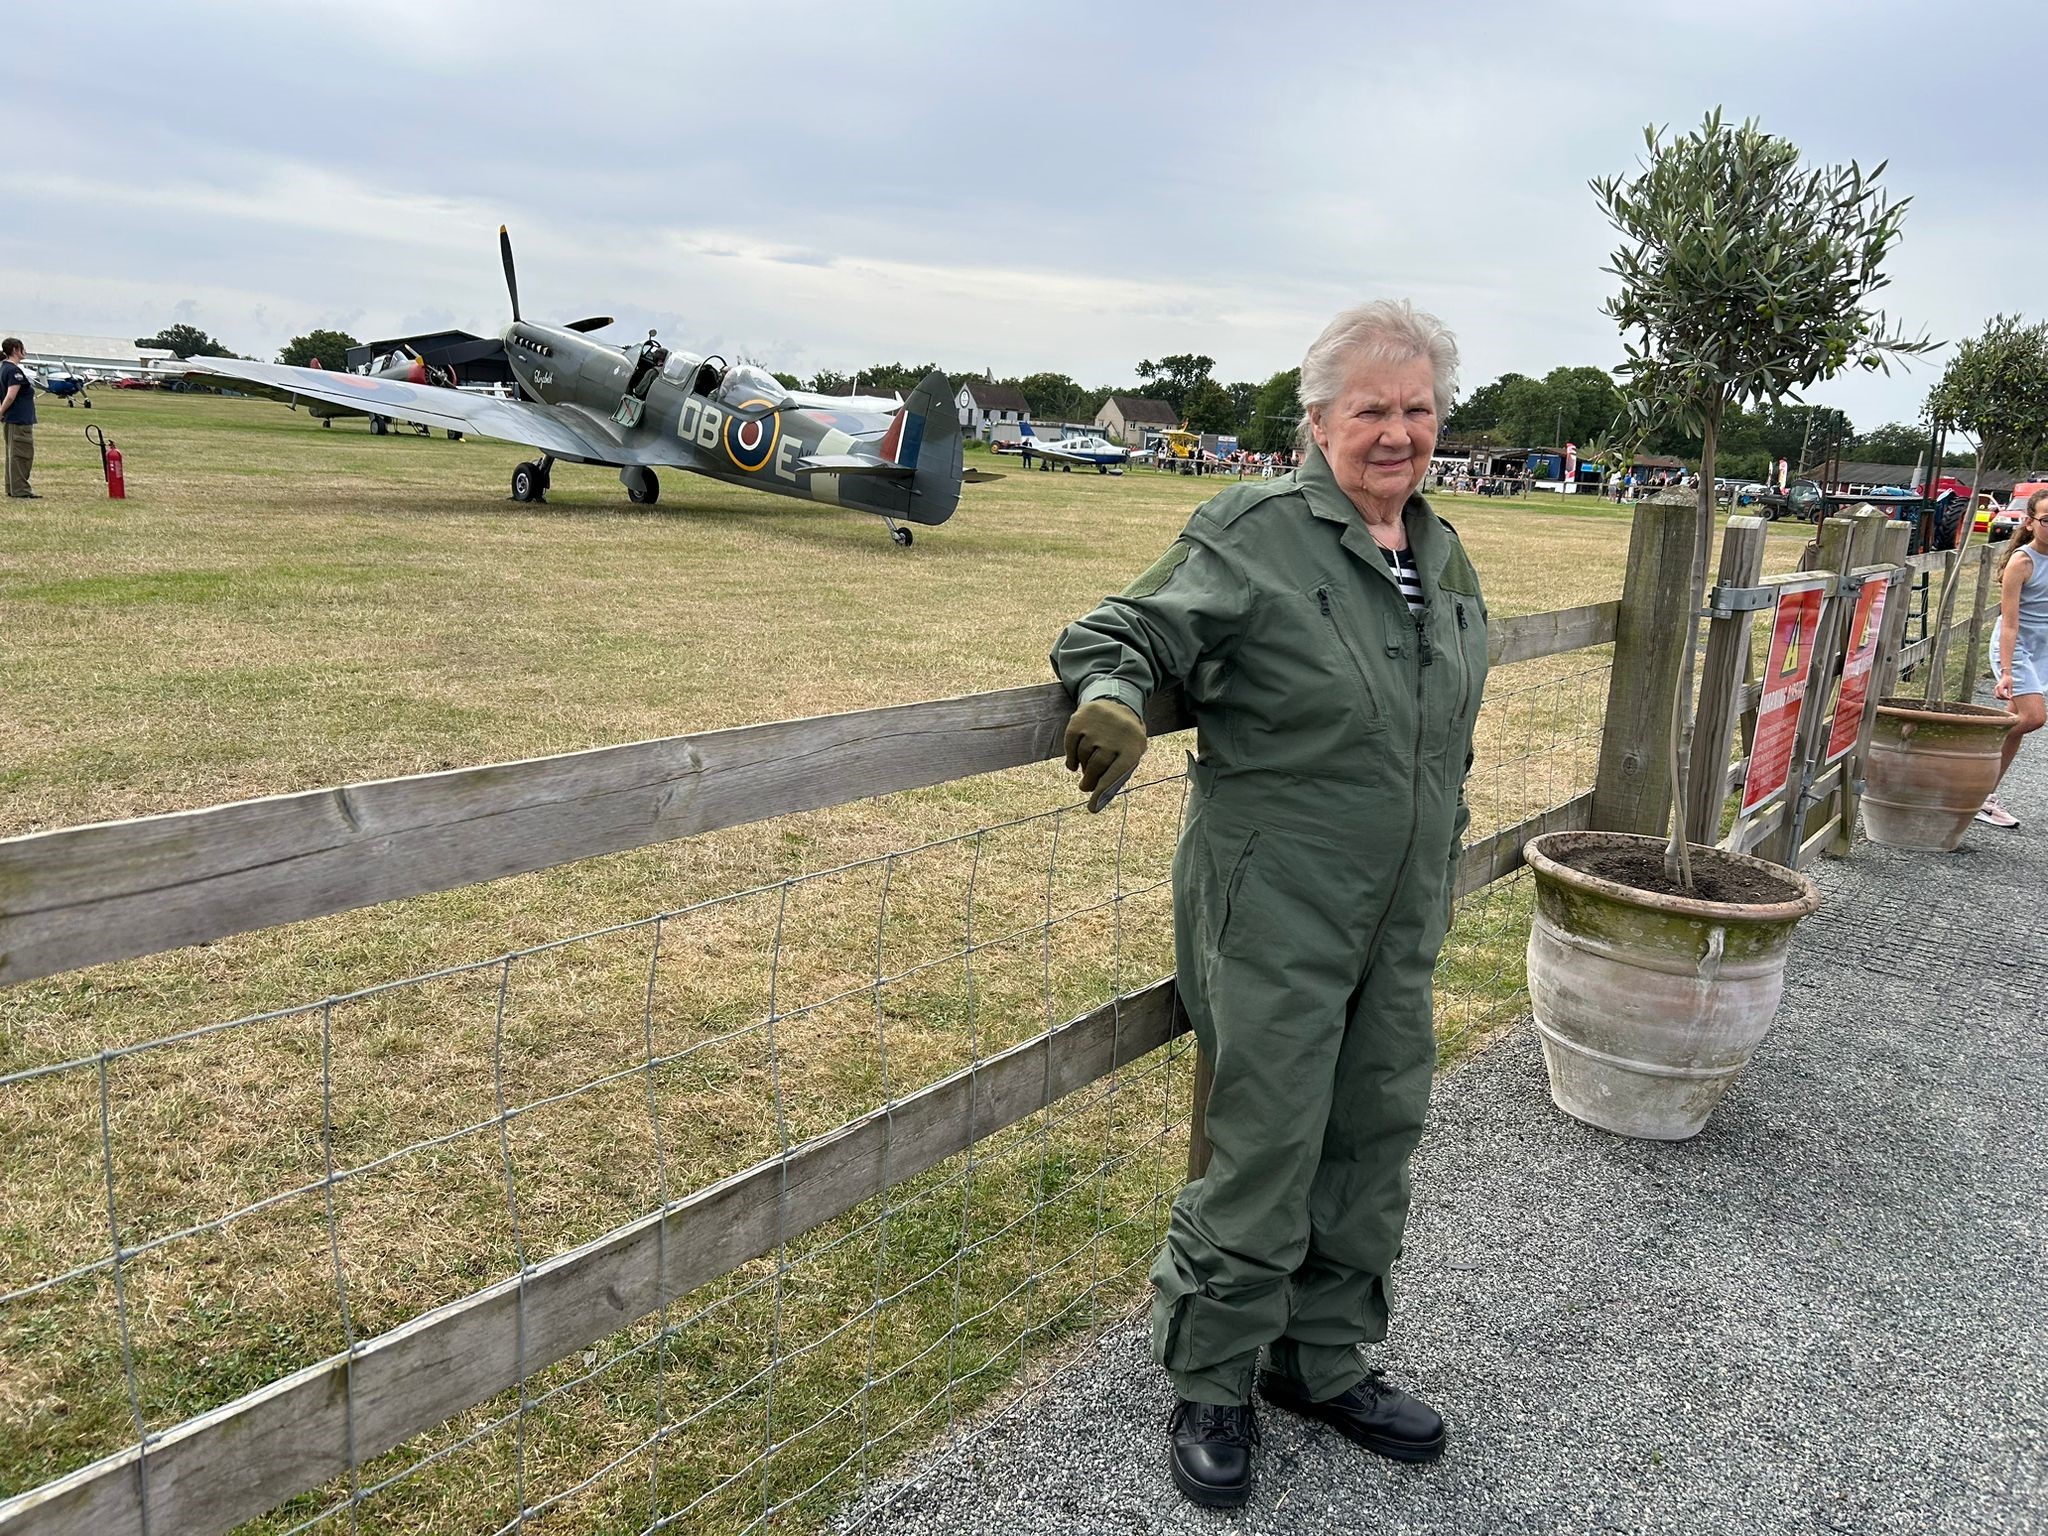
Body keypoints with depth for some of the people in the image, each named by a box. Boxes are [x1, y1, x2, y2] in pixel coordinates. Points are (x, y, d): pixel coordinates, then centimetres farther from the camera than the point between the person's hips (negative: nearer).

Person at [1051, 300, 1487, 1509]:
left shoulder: (1442, 554, 11)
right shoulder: (1253, 536, -11)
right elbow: (1127, 630, -14)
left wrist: (1437, 888, 24)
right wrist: (1114, 698, -38)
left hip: (1401, 924, 7)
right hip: (1275, 917, -7)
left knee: (1377, 1142, 16)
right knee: (1267, 1153, 1)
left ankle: (1324, 1362, 37)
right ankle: (1210, 1386, 24)